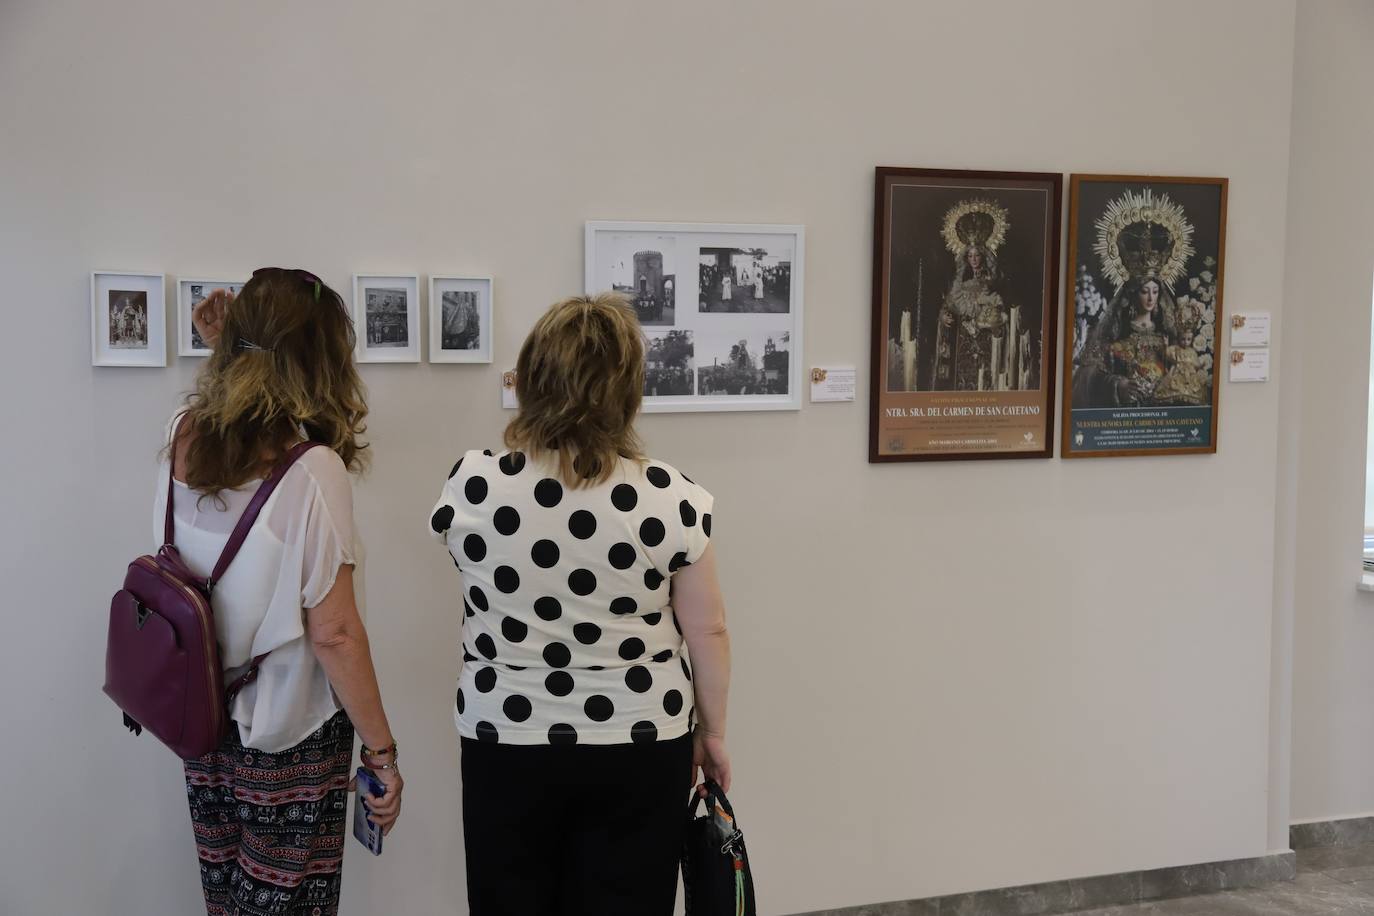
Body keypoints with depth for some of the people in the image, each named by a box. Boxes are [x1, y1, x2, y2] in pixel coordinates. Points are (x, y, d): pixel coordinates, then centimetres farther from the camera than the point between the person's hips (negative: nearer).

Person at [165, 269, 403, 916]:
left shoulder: (183, 437, -4)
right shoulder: (312, 470, -23)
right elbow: (333, 635, -21)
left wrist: (223, 348, 12)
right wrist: (381, 751, -12)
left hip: (204, 723, 6)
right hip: (289, 740, -6)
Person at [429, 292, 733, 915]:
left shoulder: (471, 485, -11)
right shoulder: (671, 496, -14)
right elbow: (707, 633, -7)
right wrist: (712, 732, 8)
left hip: (505, 746, 1)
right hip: (639, 749, 0)